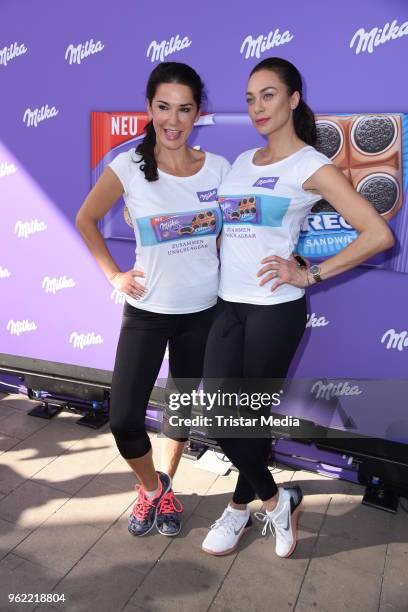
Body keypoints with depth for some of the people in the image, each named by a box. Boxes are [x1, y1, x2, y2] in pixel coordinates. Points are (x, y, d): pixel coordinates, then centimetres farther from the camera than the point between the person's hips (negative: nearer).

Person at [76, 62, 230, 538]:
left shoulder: (218, 168, -3)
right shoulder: (128, 168, -9)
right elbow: (85, 220, 4)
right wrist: (114, 275, -1)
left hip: (202, 310, 2)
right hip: (147, 309, -1)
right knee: (124, 420, -3)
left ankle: (165, 487, 44)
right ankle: (151, 486, 30)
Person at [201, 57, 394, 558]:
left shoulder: (311, 166, -4)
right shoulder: (242, 161, 15)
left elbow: (379, 235, -11)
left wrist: (310, 274, -11)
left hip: (275, 309, -6)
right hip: (228, 304, 6)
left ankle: (241, 505, 32)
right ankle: (274, 500, 28)